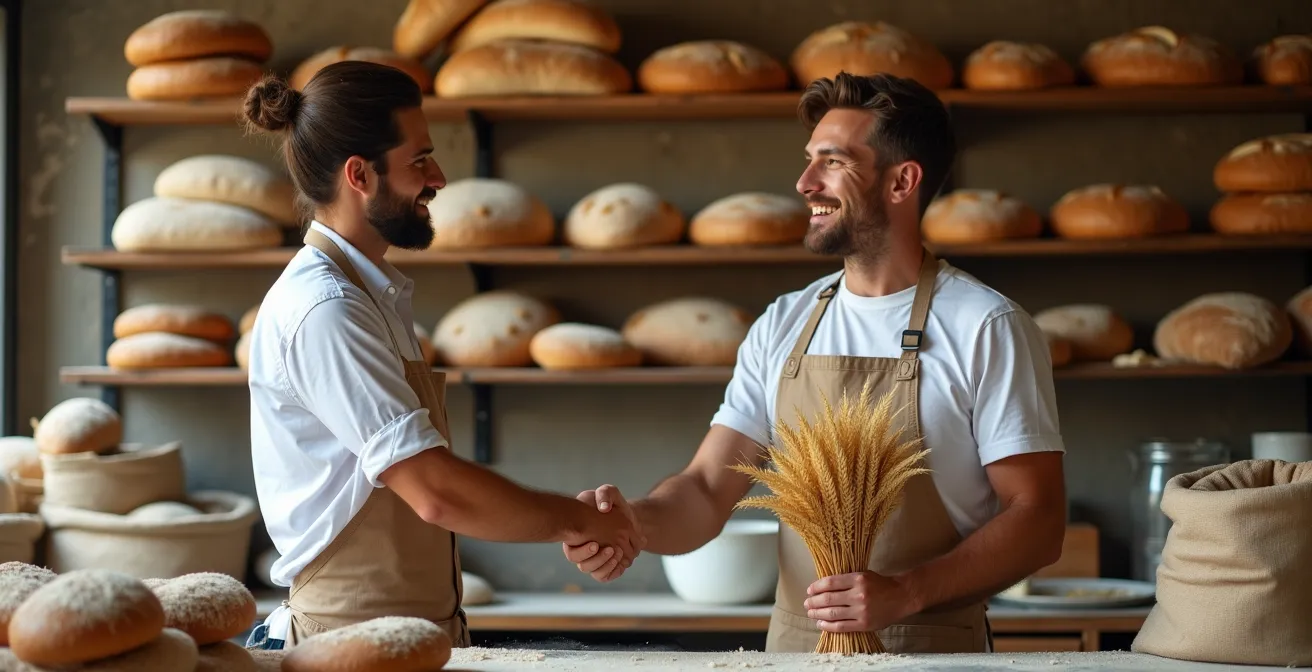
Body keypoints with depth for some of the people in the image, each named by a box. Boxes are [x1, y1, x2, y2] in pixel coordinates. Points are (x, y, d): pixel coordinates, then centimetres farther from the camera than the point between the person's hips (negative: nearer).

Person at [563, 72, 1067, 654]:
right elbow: (707, 491, 7)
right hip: (793, 646, 4)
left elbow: (1037, 519, -6)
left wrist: (904, 594, -18)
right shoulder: (781, 327, 11)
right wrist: (633, 521, -14)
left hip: (930, 651, -4)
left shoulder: (988, 328, -3)